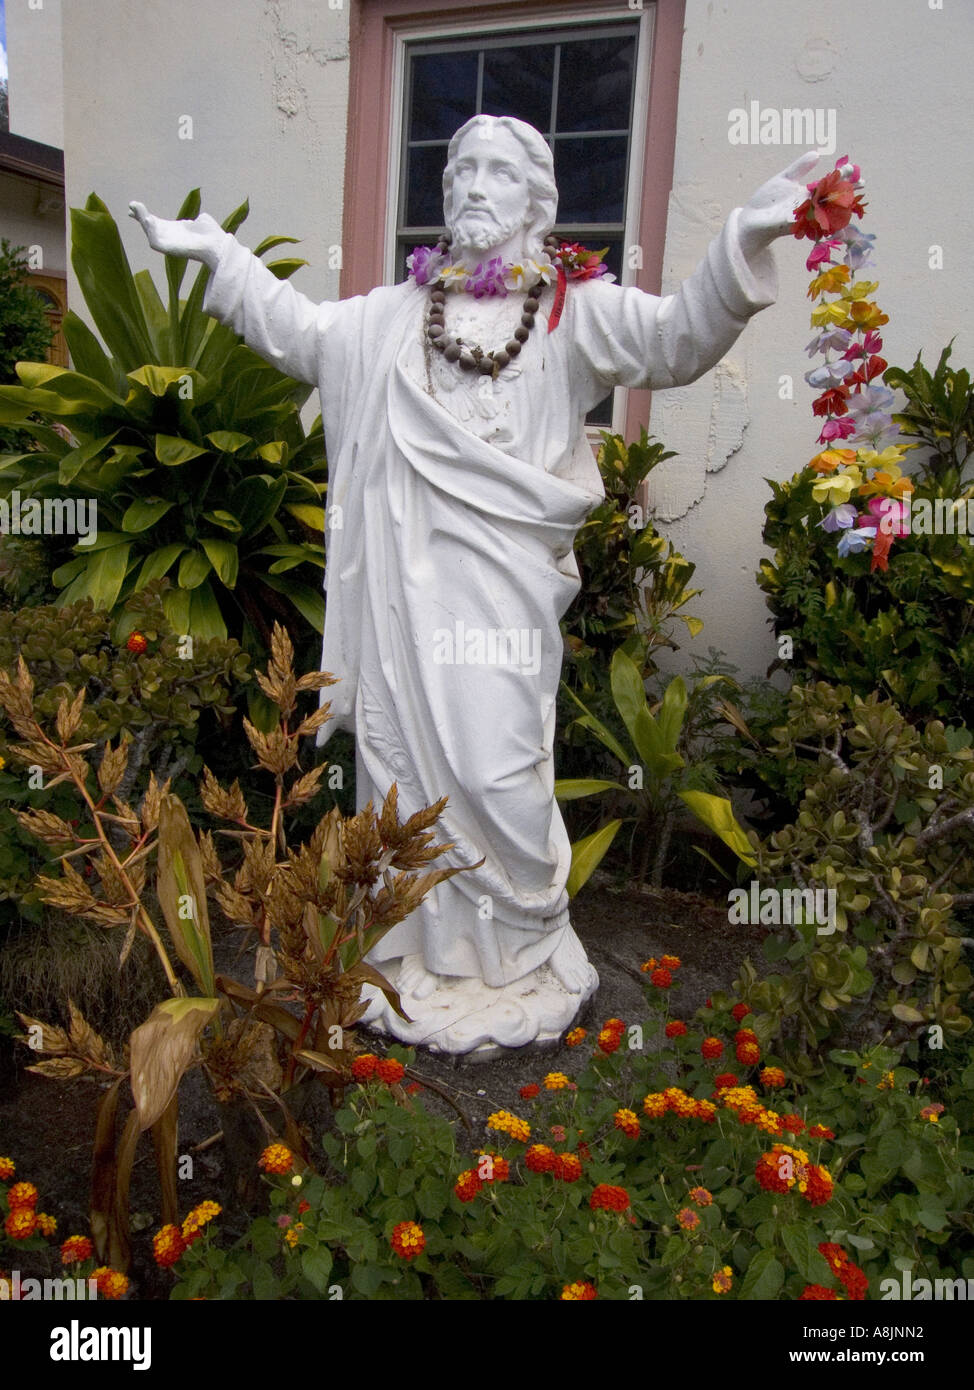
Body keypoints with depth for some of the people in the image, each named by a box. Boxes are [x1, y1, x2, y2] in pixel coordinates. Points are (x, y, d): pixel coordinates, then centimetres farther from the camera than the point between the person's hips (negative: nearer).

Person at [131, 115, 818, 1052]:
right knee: (404, 760, 9)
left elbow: (678, 339, -6)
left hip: (504, 585, -4)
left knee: (496, 772, -7)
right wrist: (217, 255, 24)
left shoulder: (575, 309, 7)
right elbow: (303, 334, 27)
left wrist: (742, 244, -20)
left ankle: (523, 961, 17)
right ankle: (415, 952, 27)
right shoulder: (398, 313, 19)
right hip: (406, 584, 4)